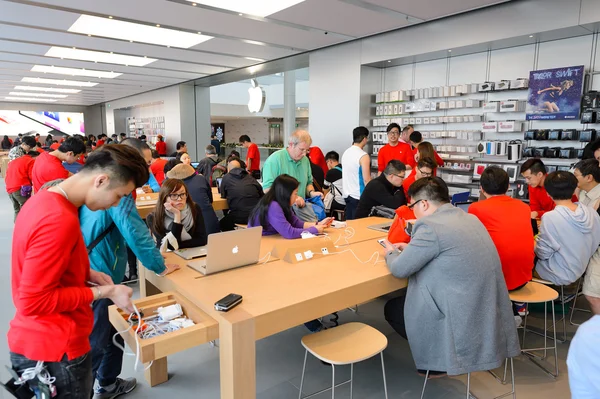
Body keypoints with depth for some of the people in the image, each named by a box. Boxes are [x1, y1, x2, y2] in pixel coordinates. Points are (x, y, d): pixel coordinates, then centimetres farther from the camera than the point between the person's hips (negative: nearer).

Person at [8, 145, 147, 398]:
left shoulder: (45, 200, 3)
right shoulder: (59, 219, -28)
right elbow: (34, 301, -26)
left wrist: (87, 274, 4)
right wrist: (103, 292, -19)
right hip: (53, 352, -9)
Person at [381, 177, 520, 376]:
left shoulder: (431, 226, -20)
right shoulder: (470, 219, 6)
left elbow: (399, 269, -12)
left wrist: (391, 253, 9)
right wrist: (411, 248, 16)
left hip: (464, 321, -8)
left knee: (391, 308, 13)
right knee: (400, 303, 24)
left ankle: (439, 359, 13)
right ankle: (442, 355, 23)